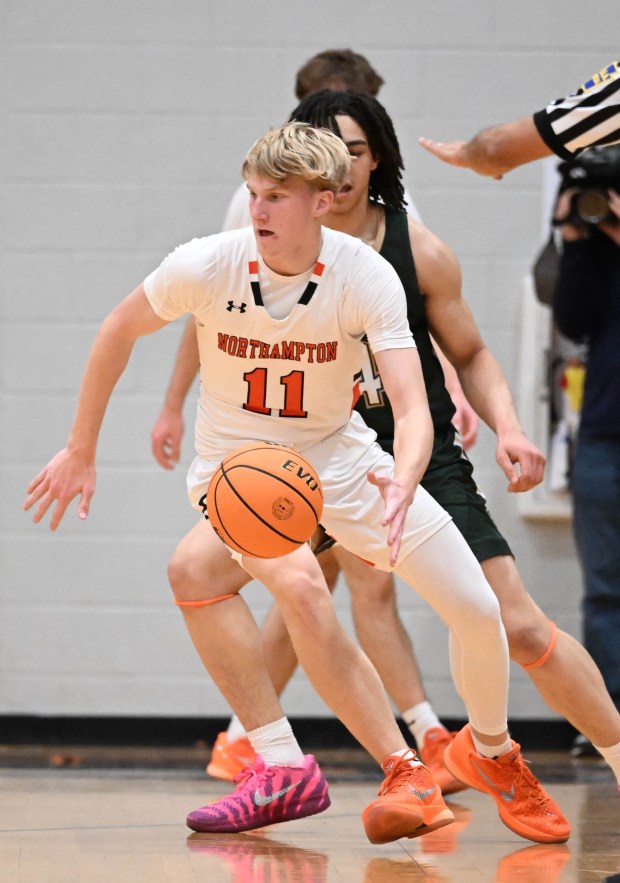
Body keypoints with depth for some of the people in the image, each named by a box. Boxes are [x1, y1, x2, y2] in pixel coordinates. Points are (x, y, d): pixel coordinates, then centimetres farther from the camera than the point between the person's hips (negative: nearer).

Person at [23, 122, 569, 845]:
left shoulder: (367, 277, -21)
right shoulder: (207, 264, -21)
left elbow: (411, 405, -29)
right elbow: (119, 330, -2)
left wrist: (402, 485, -50)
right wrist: (80, 450, 1)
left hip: (337, 454, 2)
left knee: (478, 611, -6)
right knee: (298, 585, -34)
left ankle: (490, 752, 27)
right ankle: (403, 773, -22)